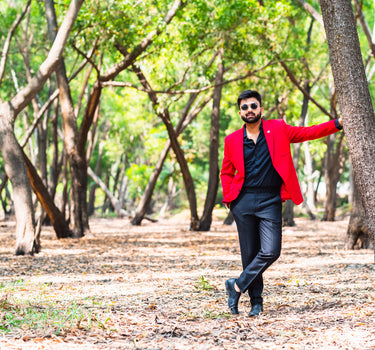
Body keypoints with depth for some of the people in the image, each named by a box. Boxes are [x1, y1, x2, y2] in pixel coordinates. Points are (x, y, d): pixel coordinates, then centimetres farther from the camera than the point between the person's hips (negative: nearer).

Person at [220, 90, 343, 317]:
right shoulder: (232, 140, 8)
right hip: (243, 202, 1)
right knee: (250, 254, 4)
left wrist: (338, 124, -2)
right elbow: (227, 173, 17)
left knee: (271, 252, -13)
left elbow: (308, 133, 7)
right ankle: (256, 302, 17)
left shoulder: (278, 129, 5)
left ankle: (237, 286, 3)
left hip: (270, 202, -1)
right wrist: (228, 197, 5)